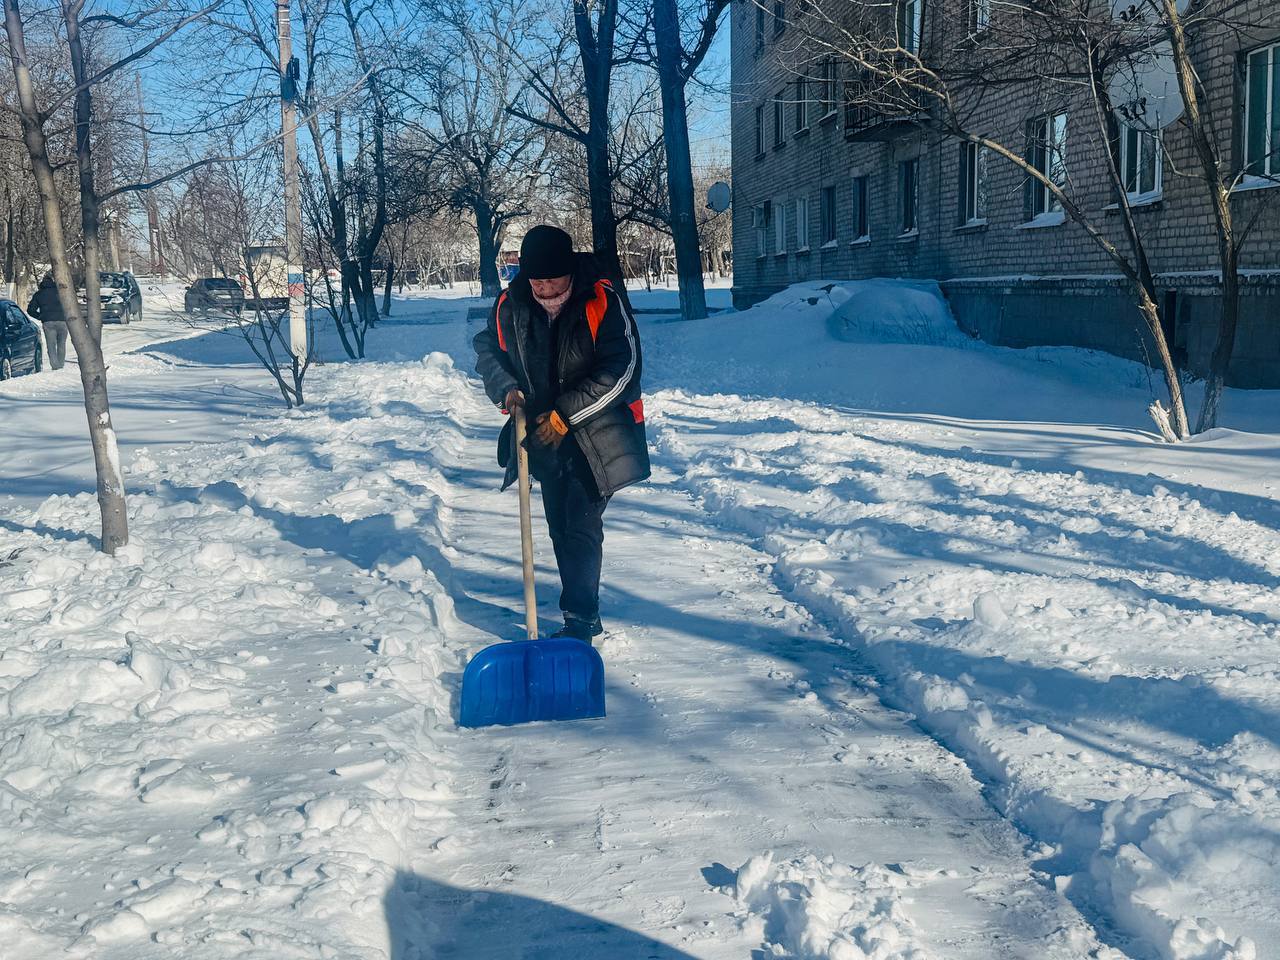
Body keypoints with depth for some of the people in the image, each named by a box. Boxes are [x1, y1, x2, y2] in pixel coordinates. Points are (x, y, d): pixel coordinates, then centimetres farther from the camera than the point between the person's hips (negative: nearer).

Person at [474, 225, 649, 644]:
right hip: (547, 439, 6)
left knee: (582, 528, -11)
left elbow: (621, 367, -21)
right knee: (560, 528, 12)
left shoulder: (602, 301, -18)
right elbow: (487, 350, 11)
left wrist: (565, 413, -21)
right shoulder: (510, 306, -5)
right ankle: (583, 616, 25)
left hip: (597, 438, -5)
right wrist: (505, 388, -10)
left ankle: (580, 620, -3)